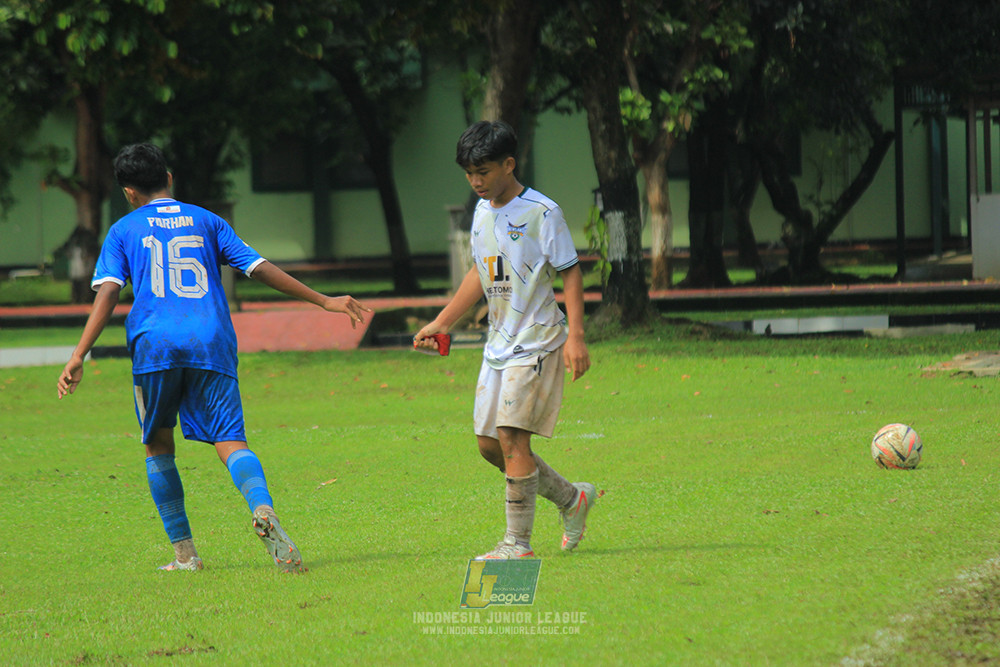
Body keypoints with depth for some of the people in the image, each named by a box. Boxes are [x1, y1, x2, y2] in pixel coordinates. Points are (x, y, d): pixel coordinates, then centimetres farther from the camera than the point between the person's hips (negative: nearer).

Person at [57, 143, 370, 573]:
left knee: (158, 447, 16)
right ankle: (263, 509, -39)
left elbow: (108, 292, 0)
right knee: (230, 442, -7)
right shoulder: (206, 222, 19)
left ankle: (184, 553, 13)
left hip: (155, 343, -1)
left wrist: (78, 356, -6)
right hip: (212, 342, 1)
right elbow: (260, 268, 14)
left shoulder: (124, 230, 14)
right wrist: (323, 301, 18)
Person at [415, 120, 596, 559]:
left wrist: (575, 336, -19)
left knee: (512, 437, -14)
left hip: (537, 341, -8)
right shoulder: (483, 212, 11)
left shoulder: (541, 212, -12)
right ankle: (572, 498, 25)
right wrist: (441, 323, 21)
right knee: (489, 444, 8)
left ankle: (518, 543, -8)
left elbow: (570, 274, -11)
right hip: (498, 342, 8)